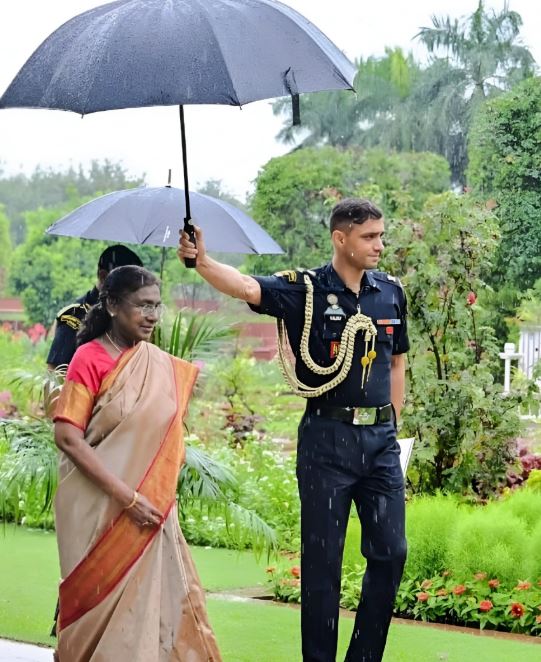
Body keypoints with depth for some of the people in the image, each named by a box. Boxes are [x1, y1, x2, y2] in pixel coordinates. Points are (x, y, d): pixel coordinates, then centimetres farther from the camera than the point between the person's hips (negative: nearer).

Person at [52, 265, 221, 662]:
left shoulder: (163, 365, 8)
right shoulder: (90, 358, -8)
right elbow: (67, 436, -14)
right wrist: (126, 495, -18)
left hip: (152, 506, 5)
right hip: (100, 506, -5)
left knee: (154, 596, 1)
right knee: (104, 599, 0)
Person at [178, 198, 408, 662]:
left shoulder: (391, 292, 6)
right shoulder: (305, 290, -8)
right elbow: (247, 287, -26)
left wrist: (392, 425, 13)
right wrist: (202, 262, -45)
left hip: (380, 439, 5)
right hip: (327, 437, -4)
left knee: (390, 553, 6)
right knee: (322, 559, 2)